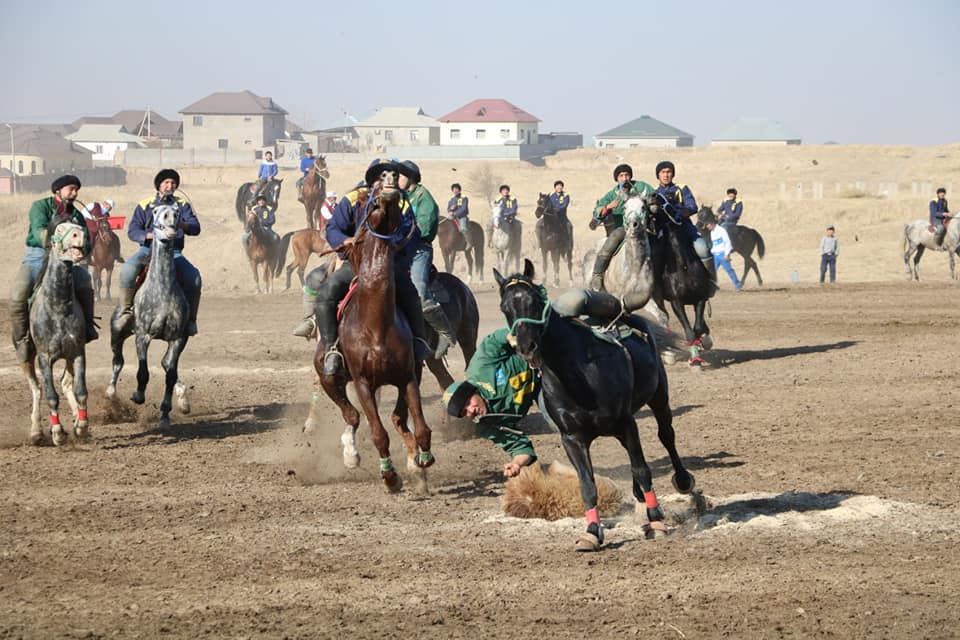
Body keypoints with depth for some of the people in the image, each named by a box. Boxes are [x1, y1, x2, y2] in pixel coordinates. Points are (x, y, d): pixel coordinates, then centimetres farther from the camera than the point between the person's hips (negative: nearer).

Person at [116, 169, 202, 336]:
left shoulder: (182, 205, 15)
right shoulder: (144, 205, 11)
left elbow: (195, 228, 2)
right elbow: (132, 231, 1)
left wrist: (181, 225, -21)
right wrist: (150, 235, -18)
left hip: (173, 252, 1)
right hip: (148, 249, -1)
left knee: (194, 277, -25)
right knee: (127, 269, -30)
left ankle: (190, 319, -12)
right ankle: (125, 311, -18)